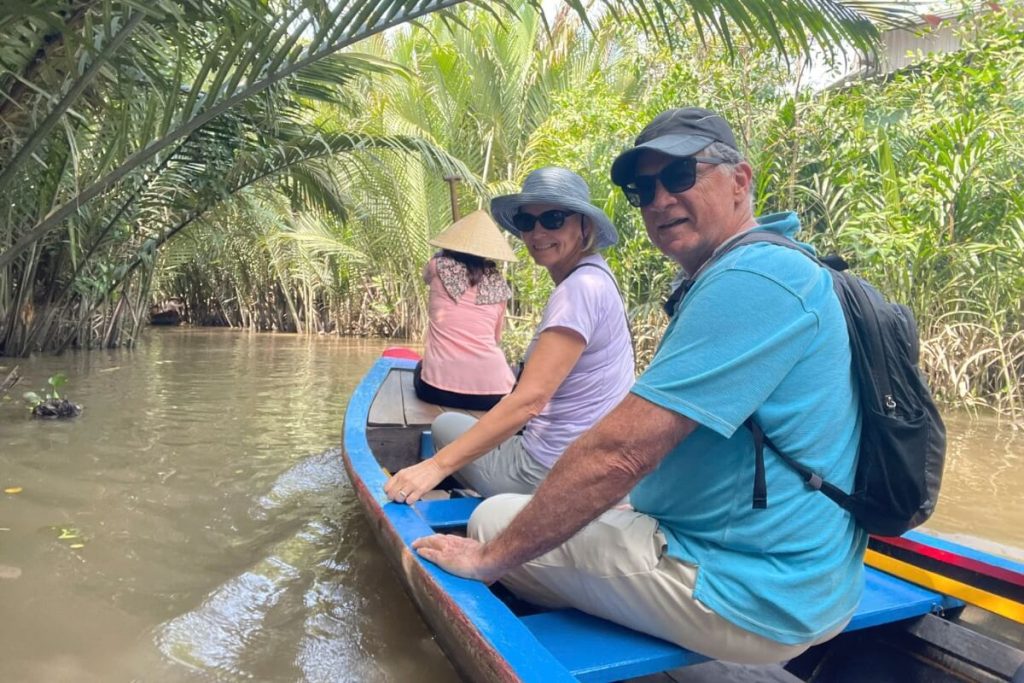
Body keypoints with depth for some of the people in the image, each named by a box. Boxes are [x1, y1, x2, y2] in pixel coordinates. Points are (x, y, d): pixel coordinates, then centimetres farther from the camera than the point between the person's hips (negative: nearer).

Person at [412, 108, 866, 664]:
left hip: (748, 597, -10)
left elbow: (620, 452, -28)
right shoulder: (776, 266, 11)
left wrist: (490, 556, -17)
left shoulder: (750, 281, -24)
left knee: (495, 518, 0)